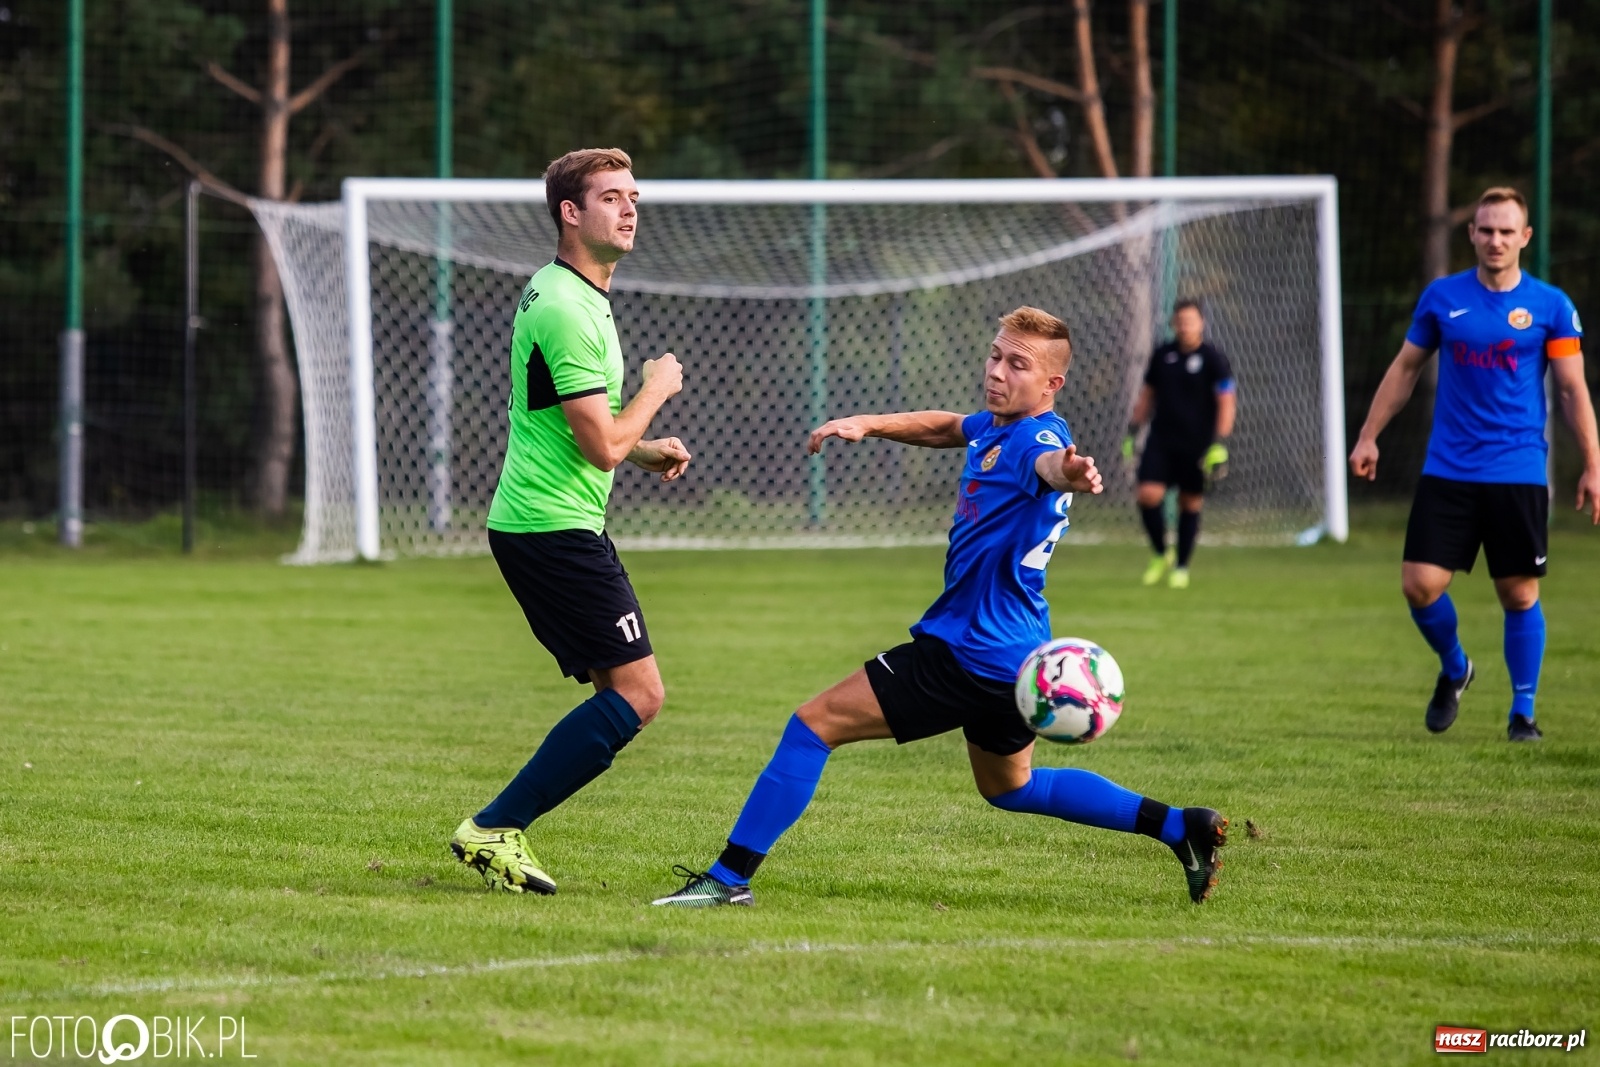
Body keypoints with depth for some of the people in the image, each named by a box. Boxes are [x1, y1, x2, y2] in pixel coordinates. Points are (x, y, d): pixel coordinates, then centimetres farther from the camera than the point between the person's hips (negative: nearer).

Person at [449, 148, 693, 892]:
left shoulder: (573, 297, 17)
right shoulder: (566, 310, -18)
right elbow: (603, 446, -20)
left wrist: (645, 450, 19)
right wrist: (657, 389, -3)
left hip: (532, 525, 11)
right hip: (554, 527, -11)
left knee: (625, 694, 12)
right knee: (638, 693, -11)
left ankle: (501, 834, 10)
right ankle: (495, 829, -9)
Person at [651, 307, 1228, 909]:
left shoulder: (1036, 436, -21)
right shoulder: (995, 426, 8)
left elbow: (1050, 463, -46)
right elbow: (945, 428, 30)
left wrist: (1071, 473, -69)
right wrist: (868, 424, 16)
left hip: (971, 652, -11)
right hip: (1010, 656, 11)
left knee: (814, 724, -8)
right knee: (1009, 787, 29)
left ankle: (731, 877, -7)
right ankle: (1182, 827, 27)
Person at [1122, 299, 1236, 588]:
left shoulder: (1213, 358, -5)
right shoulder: (1162, 355, 8)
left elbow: (1226, 402, -8)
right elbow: (1147, 394, 18)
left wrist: (1219, 445, -15)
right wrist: (1132, 431, 14)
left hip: (1196, 444, -3)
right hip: (1161, 442, 3)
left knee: (1190, 505, 3)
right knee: (1148, 495, -11)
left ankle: (1181, 567, 17)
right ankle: (1162, 554, 10)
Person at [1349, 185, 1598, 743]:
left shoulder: (1550, 305, -1)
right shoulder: (1442, 298, 5)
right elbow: (1405, 368, 15)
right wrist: (1369, 437, 12)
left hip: (1519, 475, -2)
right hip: (1447, 471, 2)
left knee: (1519, 594, 1)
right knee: (1420, 585, -6)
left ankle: (1523, 712, 15)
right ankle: (1453, 669, 22)